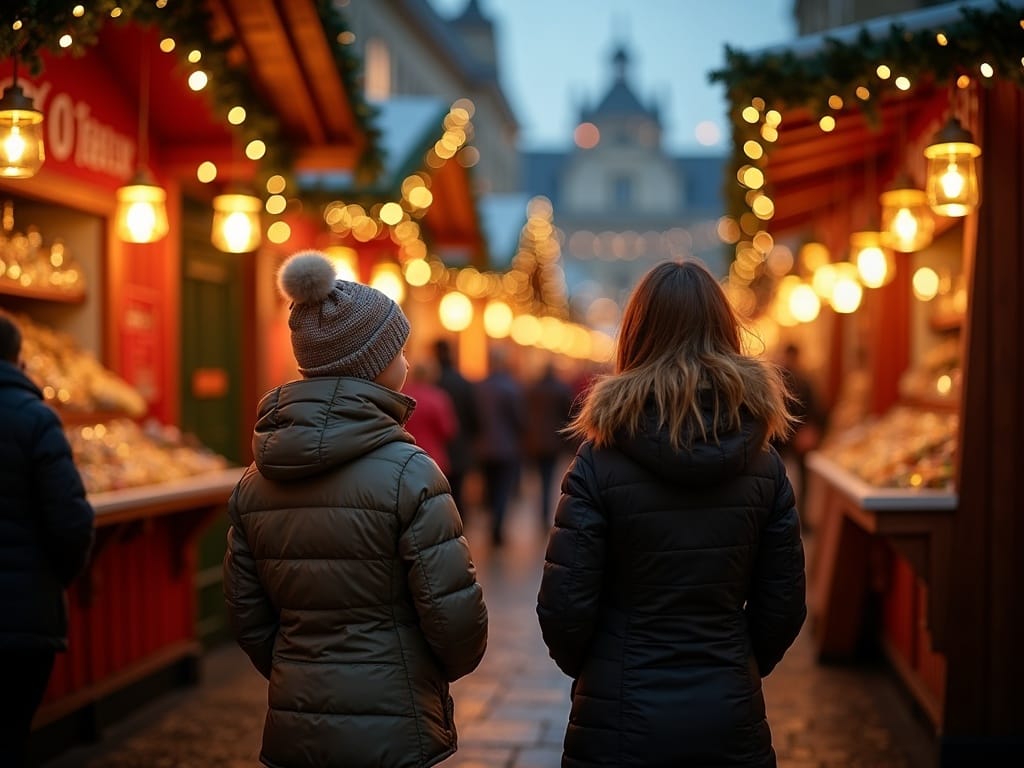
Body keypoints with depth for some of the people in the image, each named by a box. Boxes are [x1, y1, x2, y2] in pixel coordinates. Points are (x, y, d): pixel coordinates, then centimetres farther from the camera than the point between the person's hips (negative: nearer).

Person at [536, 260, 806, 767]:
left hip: (622, 718, -3)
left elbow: (564, 606, -12)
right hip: (732, 720, 3)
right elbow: (784, 603, 2)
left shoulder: (600, 462, -13)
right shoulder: (763, 465, -4)